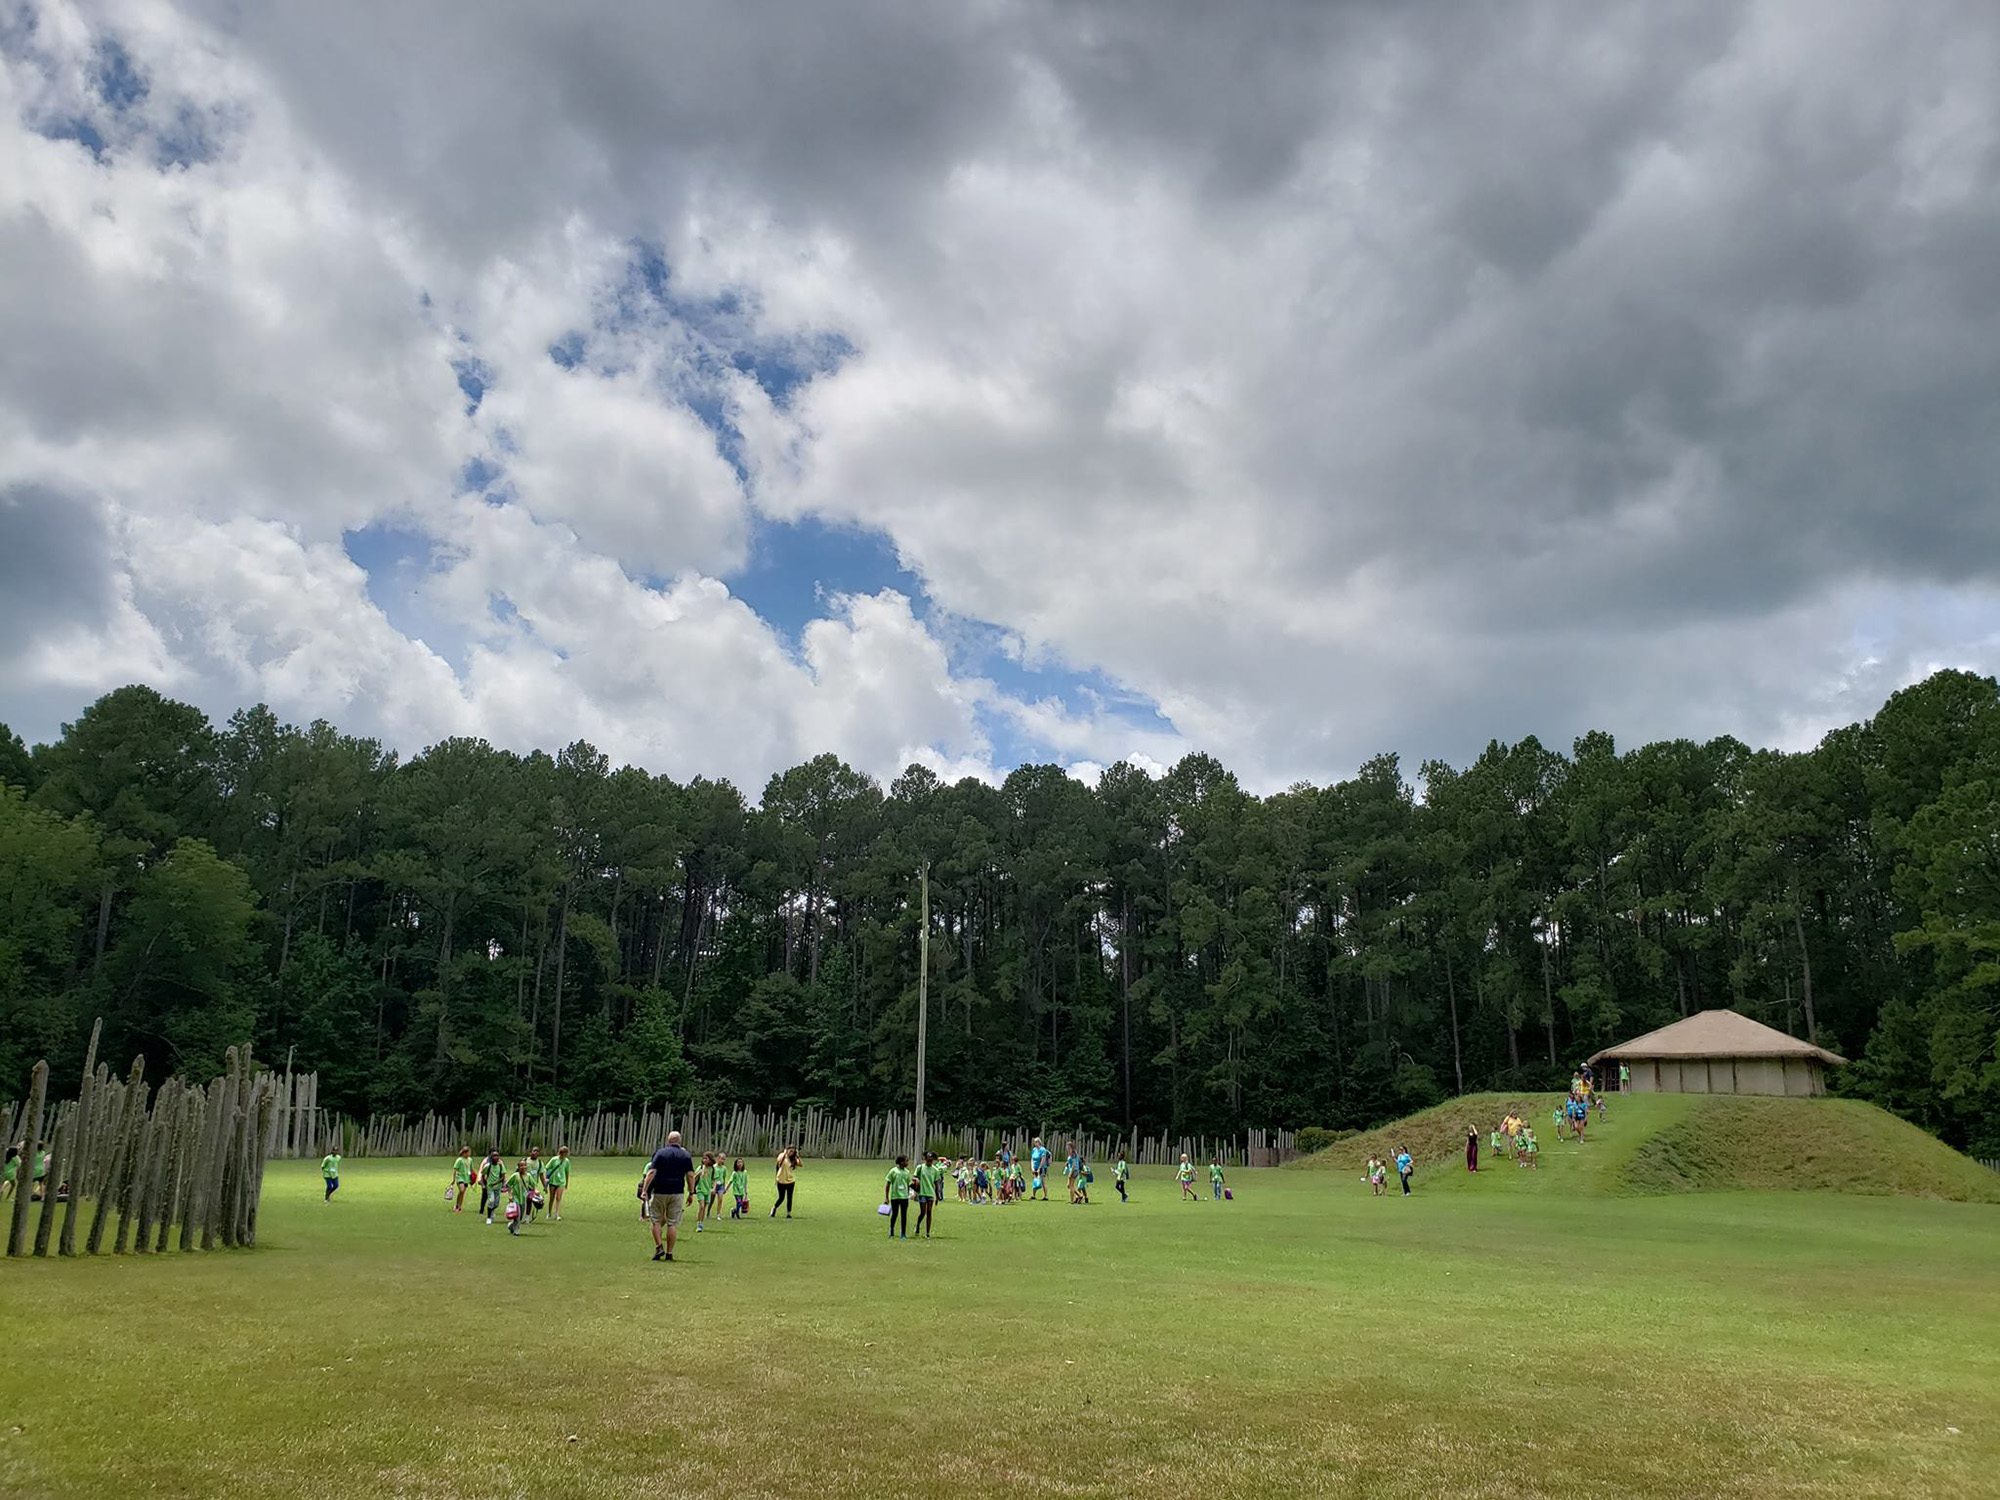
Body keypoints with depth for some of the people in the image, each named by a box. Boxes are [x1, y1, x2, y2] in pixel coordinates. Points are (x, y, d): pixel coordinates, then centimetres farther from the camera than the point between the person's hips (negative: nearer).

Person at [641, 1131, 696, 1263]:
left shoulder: (660, 1153, 1)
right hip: (677, 1193, 1)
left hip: (659, 1192, -1)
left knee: (656, 1221, 11)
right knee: (672, 1223, 4)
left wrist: (644, 1190, -8)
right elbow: (690, 1175, 0)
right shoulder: (686, 1156, 6)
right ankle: (669, 1253, 4)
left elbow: (651, 1172, -8)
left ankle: (659, 1247, 0)